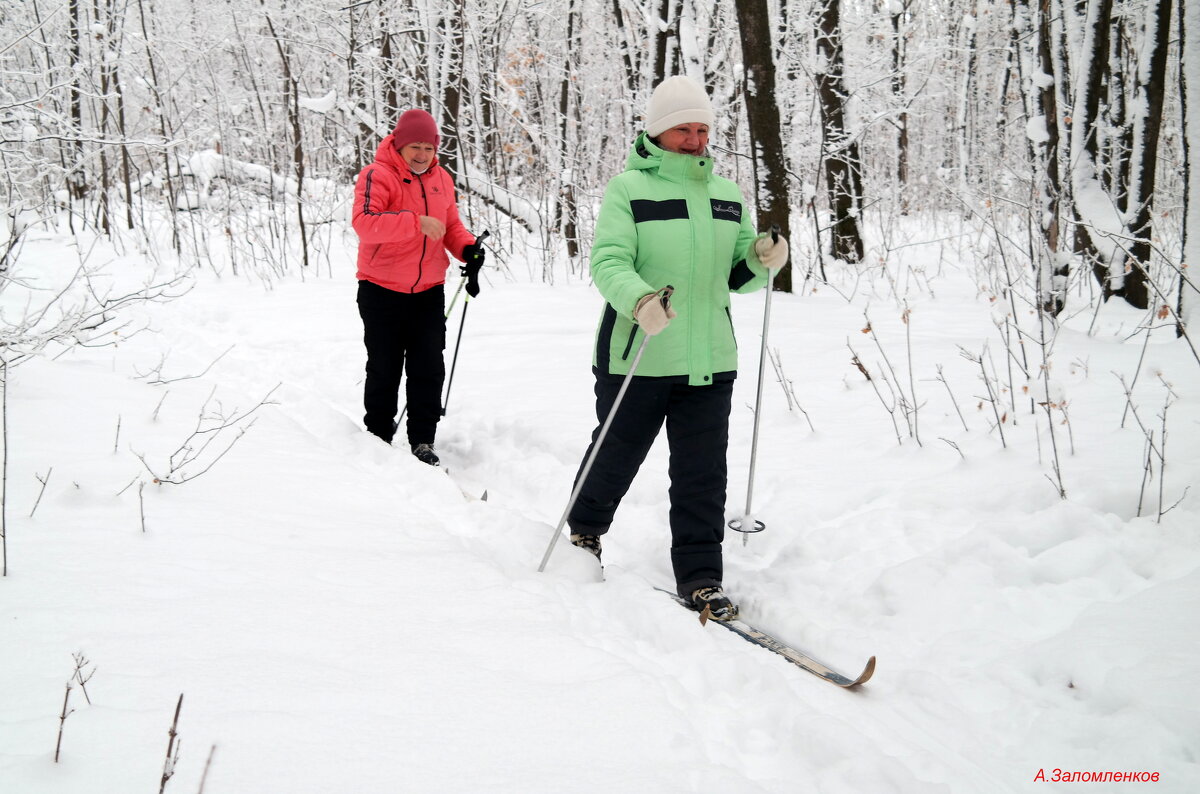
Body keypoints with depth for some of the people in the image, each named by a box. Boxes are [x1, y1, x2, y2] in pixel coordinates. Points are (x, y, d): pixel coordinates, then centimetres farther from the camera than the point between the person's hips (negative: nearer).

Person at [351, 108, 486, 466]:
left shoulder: (441, 180, 7)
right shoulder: (377, 176, -13)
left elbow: (451, 226, 19)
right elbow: (364, 222, -29)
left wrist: (468, 249, -3)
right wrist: (416, 222, -38)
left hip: (428, 293, 4)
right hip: (382, 292, -4)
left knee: (429, 369, 1)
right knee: (384, 370, 6)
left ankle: (422, 442, 9)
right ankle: (379, 438, 22)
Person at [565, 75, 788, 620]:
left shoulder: (727, 195, 12)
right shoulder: (628, 189, -5)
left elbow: (735, 275, 18)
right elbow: (609, 263, -16)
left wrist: (761, 261, -5)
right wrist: (640, 300, -35)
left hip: (709, 360, 4)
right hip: (637, 357, -3)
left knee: (703, 473, 3)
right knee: (617, 456, 13)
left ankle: (699, 576, 11)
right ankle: (584, 531, 40)